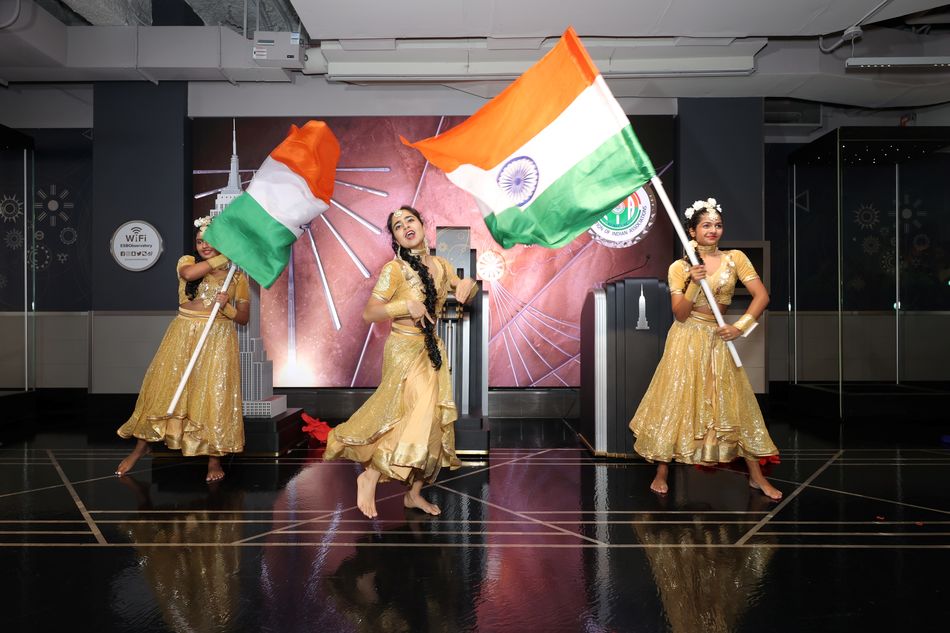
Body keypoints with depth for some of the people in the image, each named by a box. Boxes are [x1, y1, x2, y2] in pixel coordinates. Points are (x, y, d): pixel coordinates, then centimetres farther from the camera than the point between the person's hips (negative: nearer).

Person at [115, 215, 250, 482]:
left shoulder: (237, 275, 4)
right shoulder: (188, 261, 5)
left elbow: (244, 317, 5)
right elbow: (188, 274, -22)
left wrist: (226, 307, -15)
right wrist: (223, 258, -17)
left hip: (218, 340, -1)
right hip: (183, 336, 1)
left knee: (214, 396, -5)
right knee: (163, 387, 5)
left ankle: (215, 458, 8)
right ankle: (141, 445, 23)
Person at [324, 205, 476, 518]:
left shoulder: (441, 266, 5)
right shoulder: (394, 269, -12)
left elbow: (465, 289, 19)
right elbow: (368, 313, -15)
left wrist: (468, 285, -4)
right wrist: (407, 306, -26)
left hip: (432, 350, 7)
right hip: (404, 350, -7)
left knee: (434, 421, 8)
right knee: (416, 417, -14)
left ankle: (414, 493, 20)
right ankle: (369, 477, 3)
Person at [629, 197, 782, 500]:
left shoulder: (735, 258, 2)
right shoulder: (679, 267, -3)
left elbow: (761, 296, -3)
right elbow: (680, 314, -9)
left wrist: (740, 327, -13)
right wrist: (692, 283, -23)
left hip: (718, 340, 2)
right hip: (686, 340, -2)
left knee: (735, 403, 4)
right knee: (676, 402, -1)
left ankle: (757, 475, 13)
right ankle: (662, 473, 8)